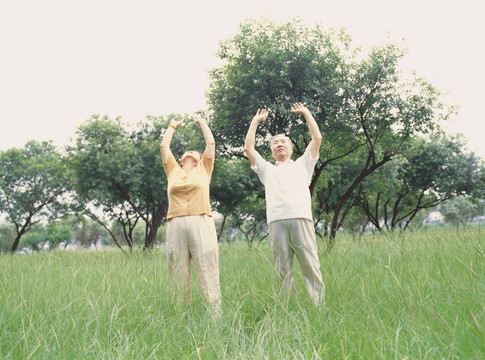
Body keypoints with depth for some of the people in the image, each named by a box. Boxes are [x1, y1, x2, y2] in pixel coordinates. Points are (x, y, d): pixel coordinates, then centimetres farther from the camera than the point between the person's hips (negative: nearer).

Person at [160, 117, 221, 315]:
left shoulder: (203, 169, 20)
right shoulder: (173, 170, 24)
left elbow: (211, 143, 19)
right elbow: (164, 146, 26)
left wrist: (202, 122, 34)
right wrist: (173, 125, 39)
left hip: (201, 224, -2)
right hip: (176, 225, 2)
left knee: (208, 275, -7)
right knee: (178, 276, 0)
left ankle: (216, 316, -8)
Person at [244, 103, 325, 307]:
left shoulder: (302, 165, 28)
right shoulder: (267, 169, 31)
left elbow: (317, 139, 21)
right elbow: (248, 148, 25)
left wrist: (306, 113, 30)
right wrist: (255, 121, 32)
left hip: (301, 218, -1)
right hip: (276, 221, 1)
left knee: (310, 266, -8)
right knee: (283, 272, -3)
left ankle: (320, 307, -9)